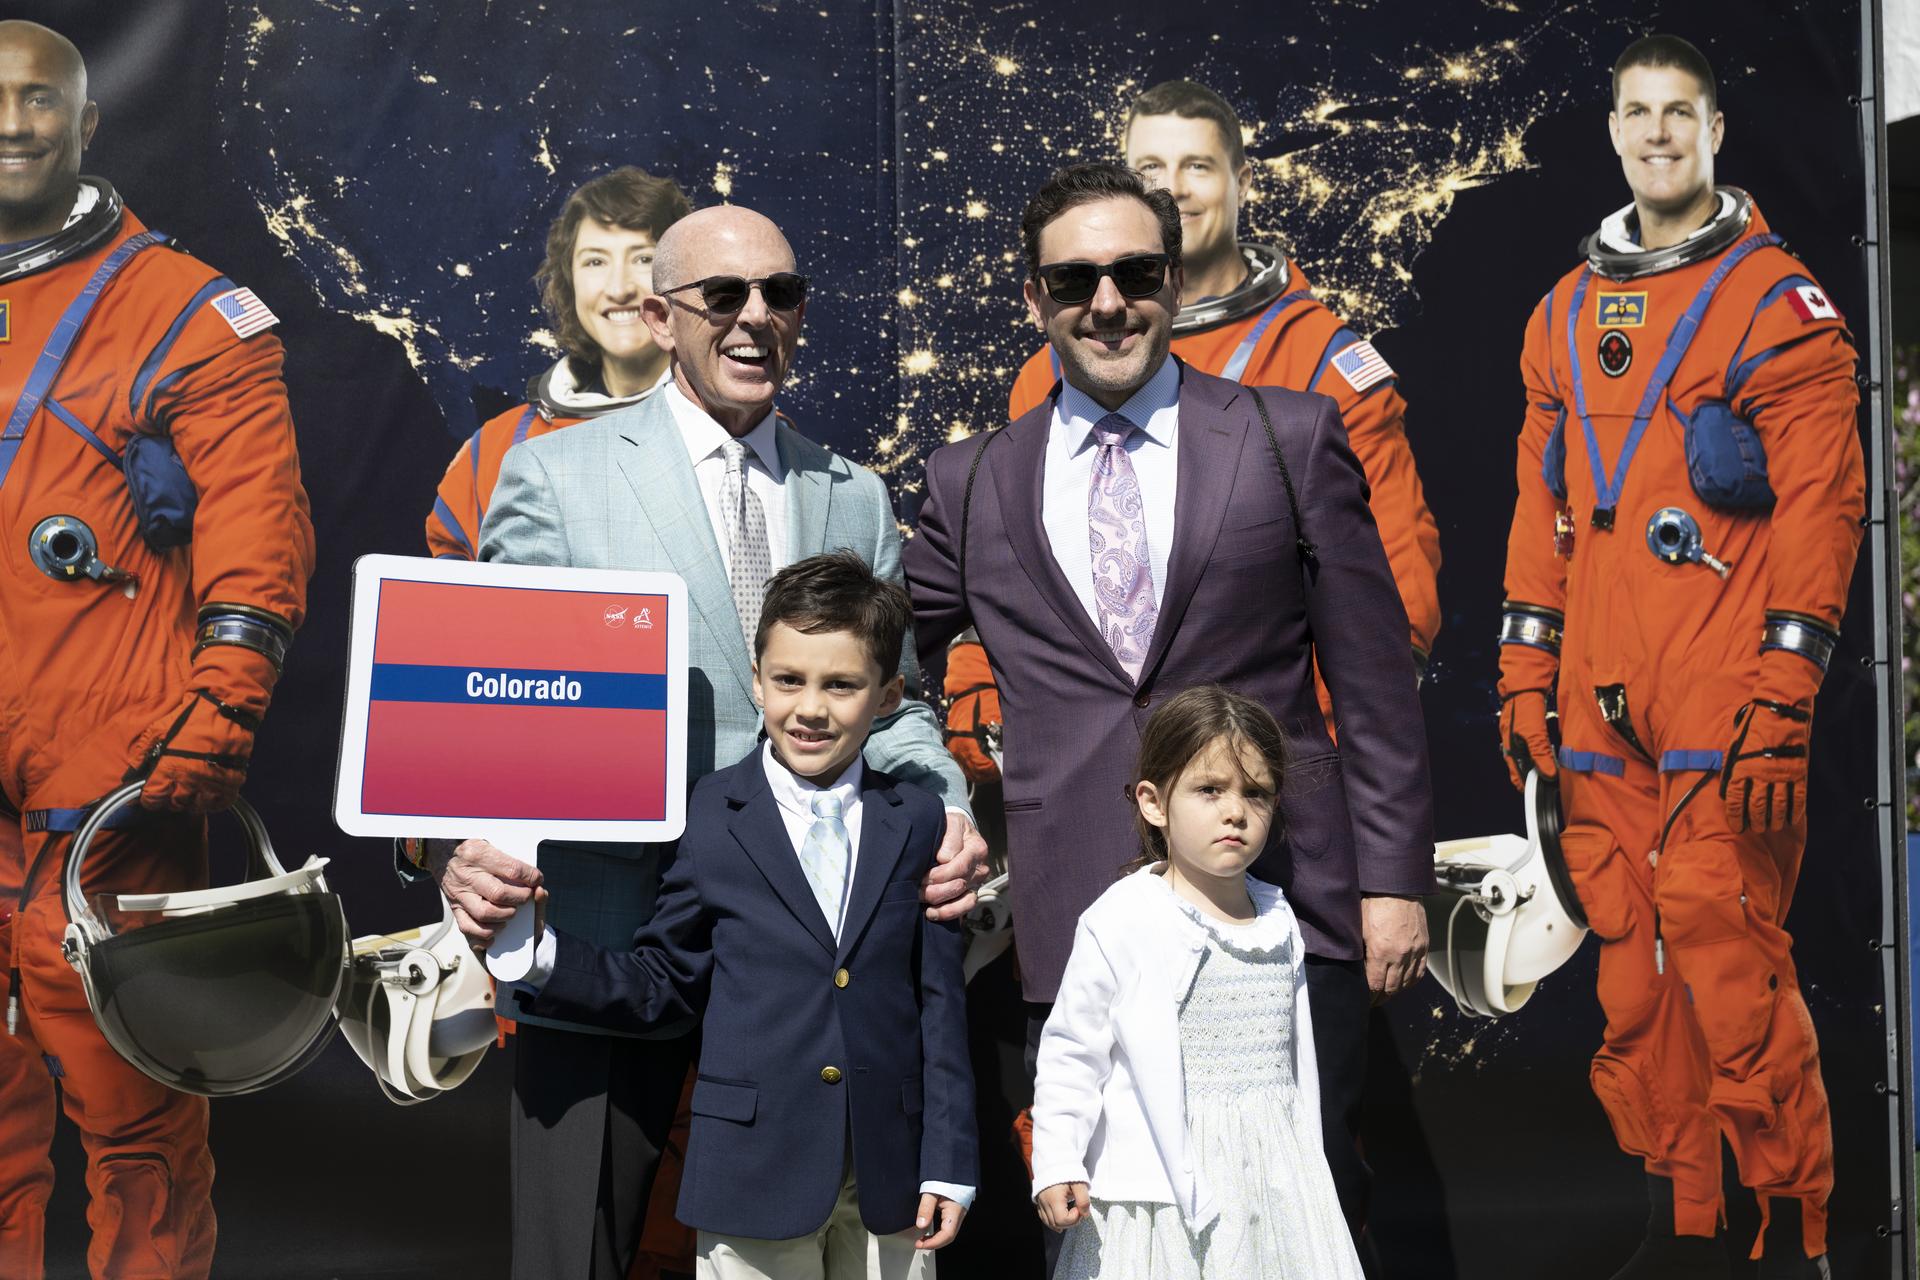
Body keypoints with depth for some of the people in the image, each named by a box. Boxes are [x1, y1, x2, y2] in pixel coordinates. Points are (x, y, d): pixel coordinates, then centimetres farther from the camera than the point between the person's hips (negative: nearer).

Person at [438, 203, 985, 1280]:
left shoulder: (857, 501, 13)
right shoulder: (556, 477, 2)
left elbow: (891, 705, 12)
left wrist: (946, 817, -10)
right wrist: (472, 847, -21)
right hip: (606, 947, -3)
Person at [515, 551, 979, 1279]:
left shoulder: (918, 823, 3)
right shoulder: (708, 817, -3)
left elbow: (940, 1005, 3)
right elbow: (662, 982, 2)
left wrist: (948, 1163, 2)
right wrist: (540, 953, -12)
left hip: (888, 1177, 2)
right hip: (756, 1166, -2)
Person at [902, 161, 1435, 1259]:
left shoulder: (1292, 439, 6)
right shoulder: (975, 482, 11)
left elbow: (1373, 680, 5)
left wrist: (1394, 879, 0)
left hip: (1284, 910, -1)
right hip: (1078, 921, 2)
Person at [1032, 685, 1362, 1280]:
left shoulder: (1279, 921, 8)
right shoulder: (1120, 924, -9)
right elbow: (1071, 1052, -5)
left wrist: (1305, 1160, 20)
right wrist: (1057, 1164, -12)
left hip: (1275, 1183, 5)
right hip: (1165, 1187, -5)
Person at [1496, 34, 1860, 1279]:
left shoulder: (1778, 302, 1)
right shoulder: (1567, 313, 17)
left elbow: (1823, 507, -6)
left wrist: (1783, 697, -13)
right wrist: (1525, 672, 12)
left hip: (1725, 710, -5)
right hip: (1601, 710, 5)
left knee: (1729, 960, -10)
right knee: (1633, 962, 6)